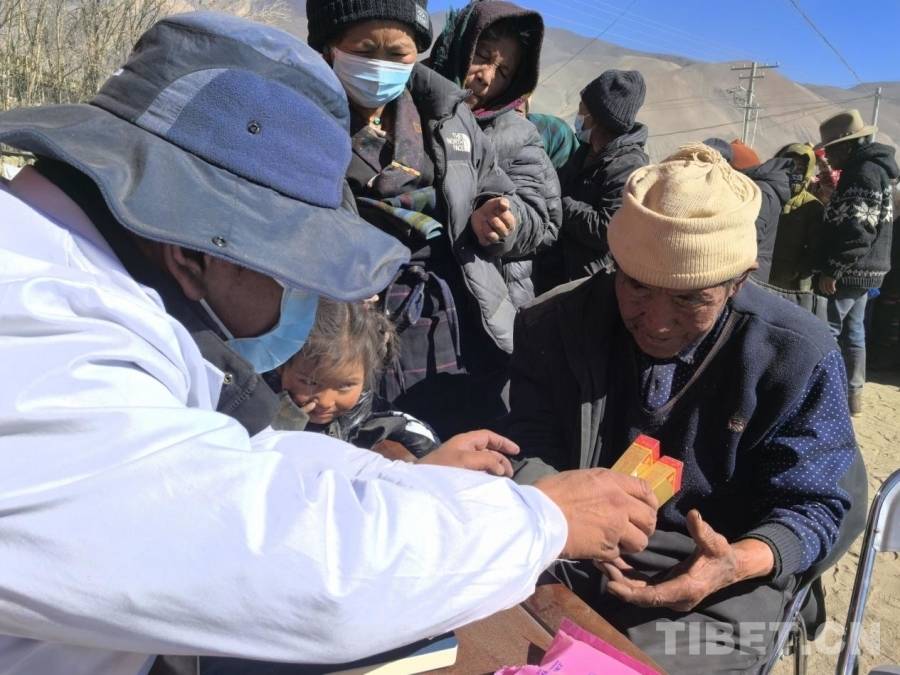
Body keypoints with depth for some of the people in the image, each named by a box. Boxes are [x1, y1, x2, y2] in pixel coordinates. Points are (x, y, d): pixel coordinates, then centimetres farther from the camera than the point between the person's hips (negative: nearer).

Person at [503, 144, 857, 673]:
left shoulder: (798, 356, -12)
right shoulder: (554, 325, -7)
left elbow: (811, 505, -6)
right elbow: (533, 448, 0)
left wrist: (736, 564, -27)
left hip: (712, 583, -1)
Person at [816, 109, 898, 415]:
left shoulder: (863, 173, -17)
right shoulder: (874, 168, 16)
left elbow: (857, 230, -24)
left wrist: (832, 270, -22)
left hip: (851, 271, -10)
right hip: (865, 269, 10)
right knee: (852, 330, 14)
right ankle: (852, 394, 21)